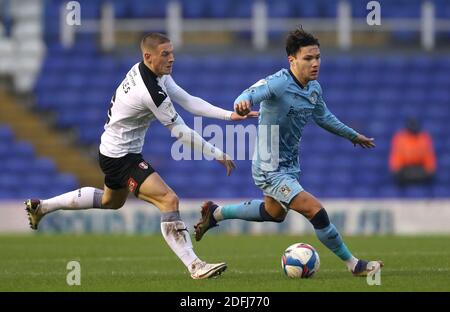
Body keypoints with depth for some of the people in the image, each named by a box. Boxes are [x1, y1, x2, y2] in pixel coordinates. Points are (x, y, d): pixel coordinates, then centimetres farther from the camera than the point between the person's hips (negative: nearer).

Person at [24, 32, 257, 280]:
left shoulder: (150, 72, -2)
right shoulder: (151, 91, -30)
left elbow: (189, 101, -3)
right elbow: (180, 131, -22)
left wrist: (230, 115, -12)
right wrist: (218, 155, -14)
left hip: (113, 152, 11)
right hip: (121, 157, -11)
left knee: (111, 201, 33)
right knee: (168, 200, -20)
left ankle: (42, 206, 43)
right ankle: (194, 266, -23)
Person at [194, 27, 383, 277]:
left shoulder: (314, 88, 1)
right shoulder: (278, 83, -25)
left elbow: (323, 117, 21)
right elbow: (253, 94, -44)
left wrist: (353, 135, 32)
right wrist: (243, 103, -68)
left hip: (288, 166, 10)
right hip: (271, 169, -10)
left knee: (274, 213, 31)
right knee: (316, 211, -16)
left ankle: (215, 213, 47)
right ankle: (353, 264, -2)